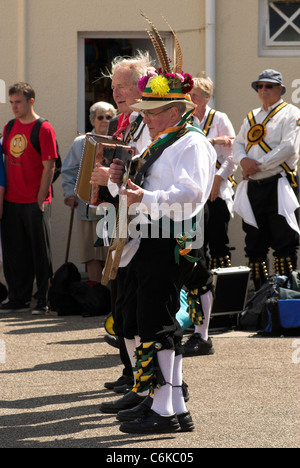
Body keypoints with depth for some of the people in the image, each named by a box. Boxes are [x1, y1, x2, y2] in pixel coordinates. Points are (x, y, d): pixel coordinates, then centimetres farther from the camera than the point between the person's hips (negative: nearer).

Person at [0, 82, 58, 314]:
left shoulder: (43, 129, -8)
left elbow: (49, 167, -10)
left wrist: (40, 199, -14)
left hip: (35, 202, -6)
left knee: (40, 252, 1)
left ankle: (44, 299, 8)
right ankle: (19, 298, 17)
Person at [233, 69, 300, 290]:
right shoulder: (252, 117, 20)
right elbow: (238, 143, 17)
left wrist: (258, 164, -14)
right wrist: (244, 160, -6)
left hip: (278, 186, -6)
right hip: (253, 187, 6)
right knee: (255, 245, 6)